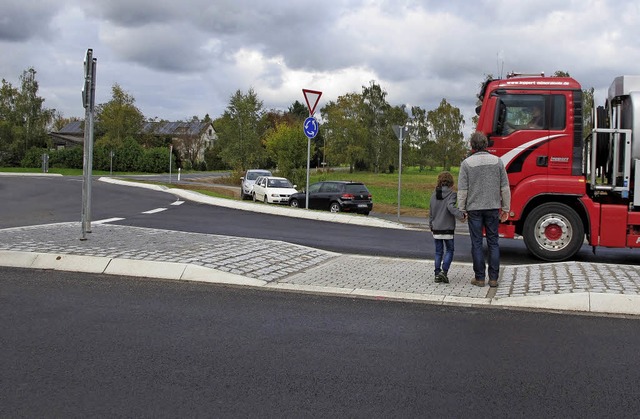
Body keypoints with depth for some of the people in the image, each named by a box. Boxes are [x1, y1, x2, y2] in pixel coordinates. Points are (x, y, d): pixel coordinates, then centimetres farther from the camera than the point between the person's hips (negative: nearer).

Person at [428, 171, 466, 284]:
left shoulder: (434, 195, 7)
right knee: (449, 250, 7)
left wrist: (431, 226, 23)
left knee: (438, 252, 12)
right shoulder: (451, 194, -8)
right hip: (447, 228, -4)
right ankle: (444, 271, -9)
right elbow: (450, 207, -27)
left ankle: (437, 273, 10)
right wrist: (461, 215, -32)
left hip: (436, 228, 4)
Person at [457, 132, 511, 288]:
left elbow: (462, 190, -6)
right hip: (493, 208, 2)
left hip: (474, 208, -2)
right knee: (493, 243, 8)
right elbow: (505, 187, 3)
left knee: (477, 244, 4)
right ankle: (493, 278, 8)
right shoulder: (497, 161, 2)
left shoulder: (467, 163, -5)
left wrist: (462, 209, 1)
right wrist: (505, 208, 10)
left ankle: (480, 278, 7)